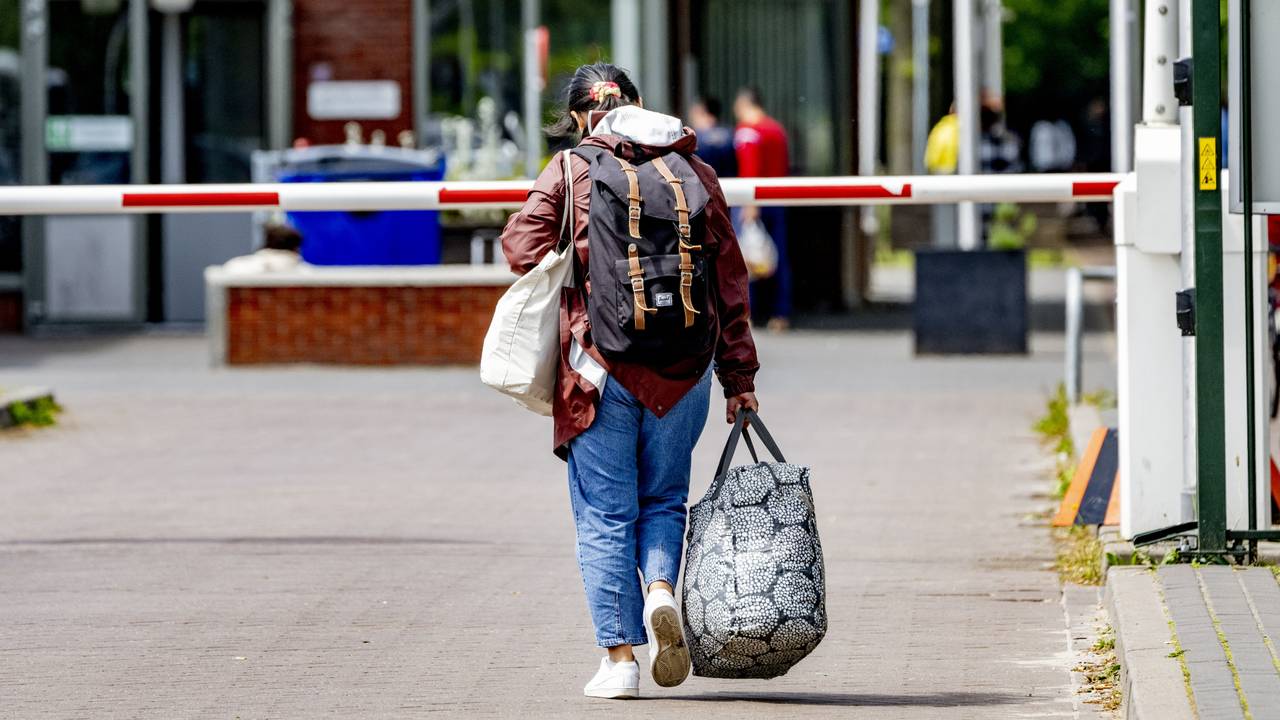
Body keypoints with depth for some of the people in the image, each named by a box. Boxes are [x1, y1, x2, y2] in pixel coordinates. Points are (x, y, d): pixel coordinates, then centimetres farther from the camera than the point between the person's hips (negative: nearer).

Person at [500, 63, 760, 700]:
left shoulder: (569, 171, 0)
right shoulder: (694, 171, 8)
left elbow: (523, 247, -9)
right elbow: (729, 277, 8)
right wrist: (738, 375, 12)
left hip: (600, 365, -2)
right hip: (684, 366, 3)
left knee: (605, 513, 4)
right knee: (663, 498, 18)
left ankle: (619, 656, 2)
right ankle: (661, 591, -10)